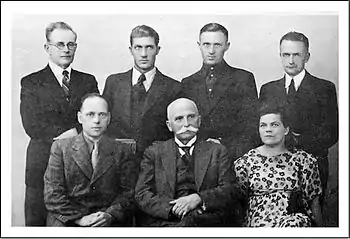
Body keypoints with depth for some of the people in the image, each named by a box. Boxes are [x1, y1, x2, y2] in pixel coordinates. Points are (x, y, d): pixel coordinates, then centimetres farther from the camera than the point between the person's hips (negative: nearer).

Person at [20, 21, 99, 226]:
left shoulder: (88, 81, 14)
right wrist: (68, 132, -13)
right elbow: (32, 125, -7)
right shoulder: (31, 83, 5)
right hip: (44, 162, -1)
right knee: (38, 219, 2)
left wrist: (76, 132, -13)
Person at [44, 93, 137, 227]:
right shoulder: (60, 147, 8)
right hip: (68, 222, 0)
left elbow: (128, 192, 6)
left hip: (110, 222, 0)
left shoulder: (122, 151, 10)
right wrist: (79, 217, -10)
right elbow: (52, 194, 2)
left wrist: (110, 215, -11)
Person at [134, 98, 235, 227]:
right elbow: (141, 195, 5)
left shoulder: (217, 151, 16)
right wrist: (174, 208, -13)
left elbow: (228, 191, 5)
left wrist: (198, 199, -15)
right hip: (161, 220, 0)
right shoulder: (154, 152, 15)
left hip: (205, 219, 0)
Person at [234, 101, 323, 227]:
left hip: (294, 219, 1)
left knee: (292, 225, -36)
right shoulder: (246, 161, 8)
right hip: (259, 220, 0)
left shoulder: (303, 159, 8)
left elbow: (313, 200, 12)